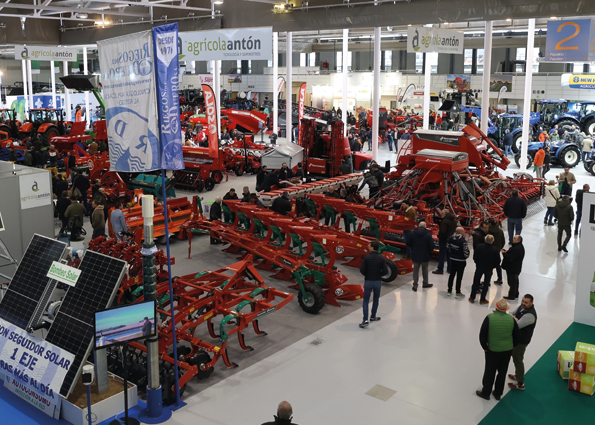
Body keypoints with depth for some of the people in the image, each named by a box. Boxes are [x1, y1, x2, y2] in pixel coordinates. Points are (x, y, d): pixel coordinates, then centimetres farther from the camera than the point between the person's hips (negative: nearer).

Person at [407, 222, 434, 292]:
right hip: (425, 255, -1)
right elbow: (431, 246, -12)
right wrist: (429, 252, 8)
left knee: (415, 270, 8)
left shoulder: (413, 233, -5)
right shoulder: (428, 234, -12)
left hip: (415, 255, 1)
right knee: (425, 269, 17)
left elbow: (408, 243, 2)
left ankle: (415, 286, 6)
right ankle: (425, 283, 29)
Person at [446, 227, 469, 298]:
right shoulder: (463, 241, -25)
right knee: (459, 276, 6)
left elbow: (447, 247, 6)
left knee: (452, 274, 18)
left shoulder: (450, 238, -5)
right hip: (461, 261, -6)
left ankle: (449, 290, 27)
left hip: (452, 259, 6)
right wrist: (465, 256, 1)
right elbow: (466, 252, -22)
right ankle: (458, 292, 16)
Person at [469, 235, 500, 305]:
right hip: (489, 269, 0)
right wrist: (492, 266, 11)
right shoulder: (494, 250, -18)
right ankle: (482, 300, 18)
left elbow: (474, 257, -8)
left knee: (476, 282, 14)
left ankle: (472, 298, 20)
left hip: (479, 267, 0)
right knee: (486, 284, 12)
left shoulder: (479, 246, -17)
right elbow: (497, 260, -7)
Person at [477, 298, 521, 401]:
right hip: (508, 350, 3)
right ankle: (498, 393, 32)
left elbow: (482, 335, -15)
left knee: (489, 372, 13)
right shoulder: (511, 319, -10)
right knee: (502, 372, 18)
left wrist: (485, 347, 0)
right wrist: (511, 346, 13)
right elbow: (517, 336, -1)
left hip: (493, 350, -3)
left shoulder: (490, 318, -19)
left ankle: (486, 393, 28)